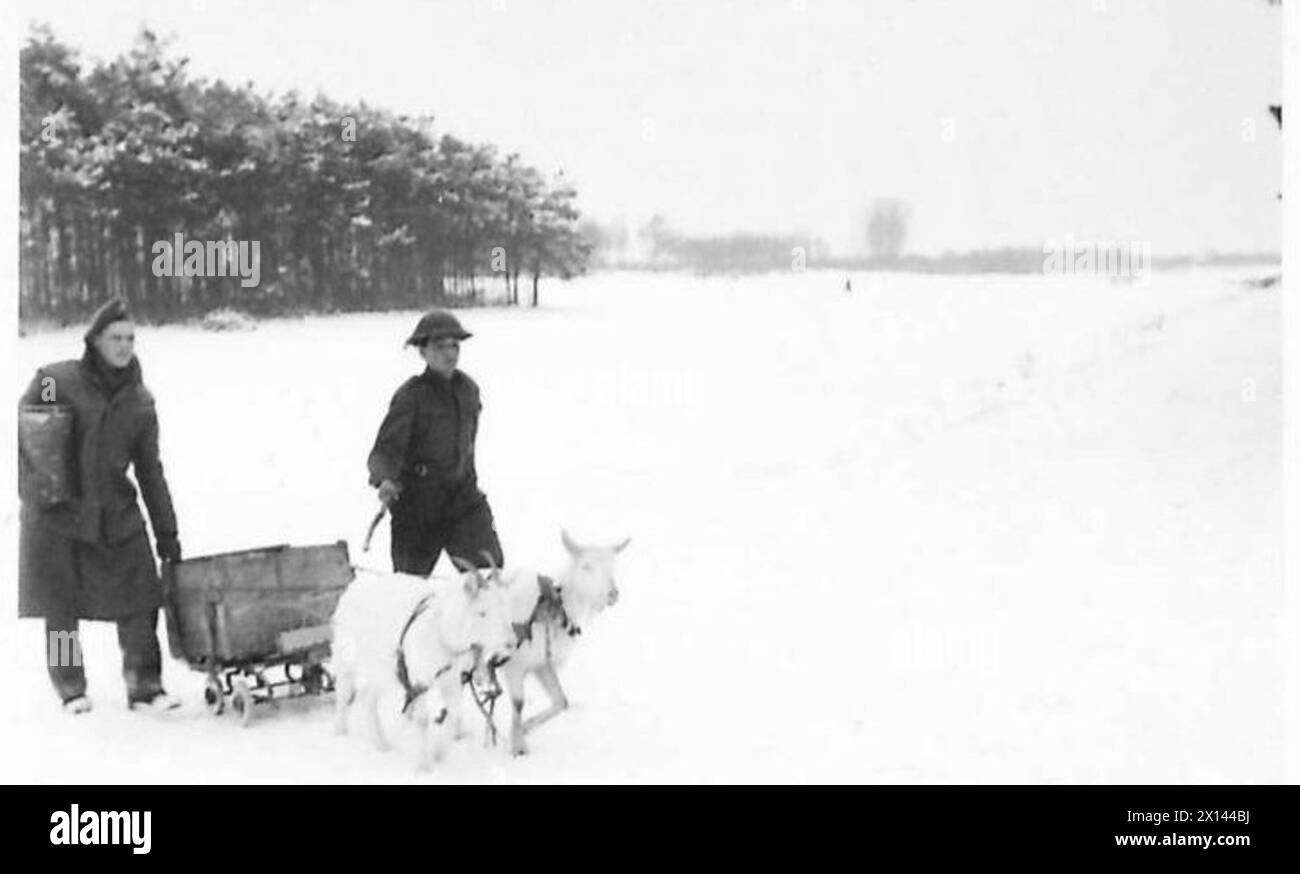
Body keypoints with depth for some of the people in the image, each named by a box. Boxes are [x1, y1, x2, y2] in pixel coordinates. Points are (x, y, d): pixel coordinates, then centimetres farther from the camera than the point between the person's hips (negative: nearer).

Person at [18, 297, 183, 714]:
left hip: (117, 516, 3)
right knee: (61, 609, 4)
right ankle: (71, 690, 20)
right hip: (55, 517, -3)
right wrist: (39, 489, -15)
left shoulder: (139, 400, 7)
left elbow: (150, 472, 11)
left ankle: (145, 685, 8)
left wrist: (166, 532, 10)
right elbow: (21, 435, -2)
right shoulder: (54, 381, -4)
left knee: (138, 602, -3)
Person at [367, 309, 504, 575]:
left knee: (489, 565, -10)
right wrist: (385, 480, -38)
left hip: (463, 496, 4)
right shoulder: (412, 395, -13)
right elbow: (386, 448, -19)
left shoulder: (467, 389, 3)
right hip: (417, 503, -4)